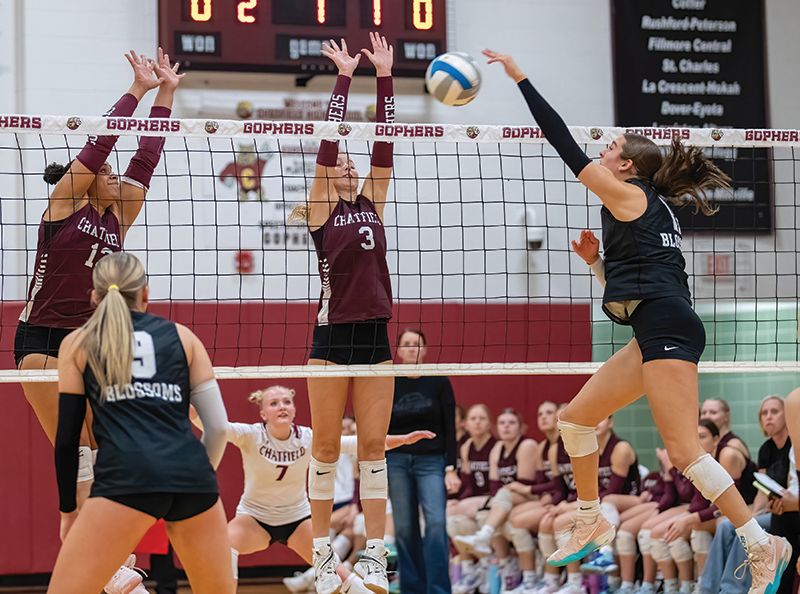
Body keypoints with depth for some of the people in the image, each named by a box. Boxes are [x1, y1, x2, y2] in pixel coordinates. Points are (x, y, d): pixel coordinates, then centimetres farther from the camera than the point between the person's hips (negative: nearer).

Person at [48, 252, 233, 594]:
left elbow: (67, 438, 14)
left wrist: (67, 510, 22)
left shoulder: (78, 343, 17)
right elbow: (218, 426, 16)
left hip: (125, 477, -3)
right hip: (191, 474, 3)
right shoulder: (181, 336, 21)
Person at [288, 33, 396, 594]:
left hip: (374, 336, 4)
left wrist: (385, 78, 1)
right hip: (333, 337, -4)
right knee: (327, 448, 2)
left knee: (374, 445, 3)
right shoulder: (319, 209, 0)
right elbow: (327, 142, -8)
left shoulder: (373, 201, 12)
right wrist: (344, 79, -11)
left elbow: (384, 146, 5)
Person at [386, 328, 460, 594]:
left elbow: (449, 429, 0)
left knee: (436, 522, -17)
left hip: (432, 461, -2)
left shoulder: (439, 382, 1)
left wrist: (451, 469, -8)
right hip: (397, 461, 2)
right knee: (405, 529, 1)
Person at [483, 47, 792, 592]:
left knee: (683, 450, -15)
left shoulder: (629, 195, 0)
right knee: (576, 418, 15)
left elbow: (564, 142, 0)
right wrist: (596, 260, 17)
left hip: (667, 329, -10)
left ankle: (763, 546, -14)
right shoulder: (650, 211, 25)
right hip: (657, 336, 10)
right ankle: (593, 524, 25)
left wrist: (519, 76, 4)